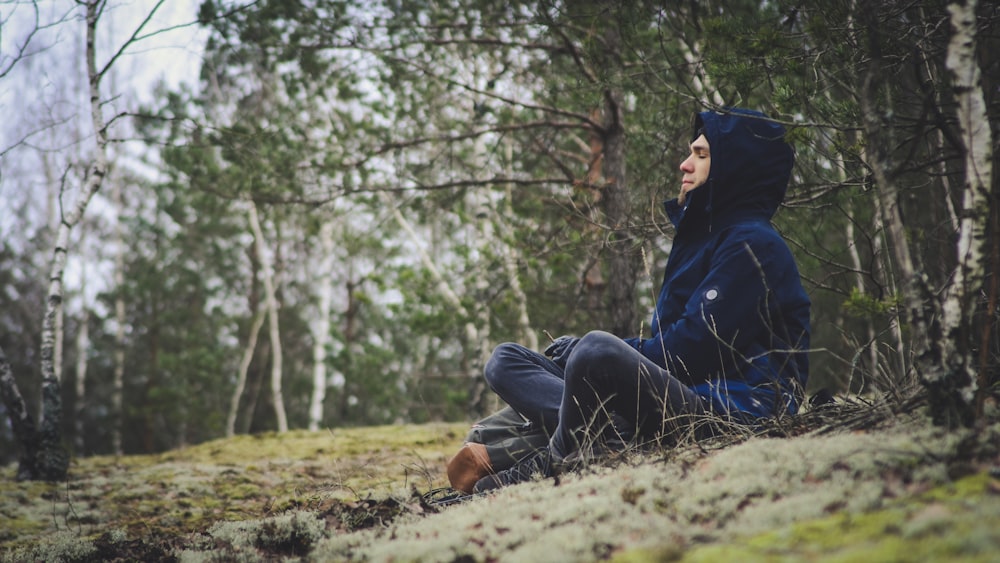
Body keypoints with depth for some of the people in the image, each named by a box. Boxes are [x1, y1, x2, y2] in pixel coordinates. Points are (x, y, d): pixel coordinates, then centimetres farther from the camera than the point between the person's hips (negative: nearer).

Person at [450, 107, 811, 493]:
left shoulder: (753, 243, -5)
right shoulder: (699, 236, 25)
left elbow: (694, 345, -16)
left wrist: (598, 351, -8)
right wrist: (581, 351, 5)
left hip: (733, 408, -10)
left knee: (597, 351, -38)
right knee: (506, 360, 5)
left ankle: (555, 461, -14)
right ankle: (611, 435, -23)